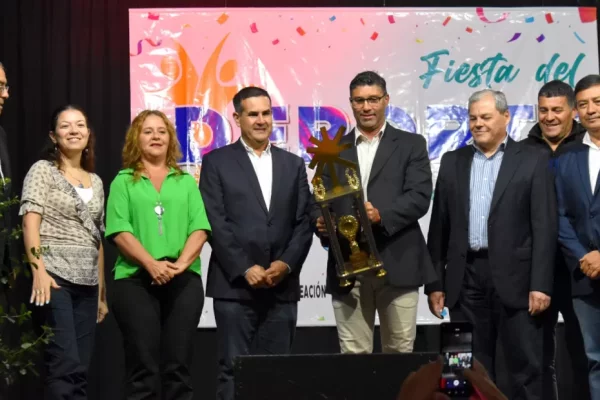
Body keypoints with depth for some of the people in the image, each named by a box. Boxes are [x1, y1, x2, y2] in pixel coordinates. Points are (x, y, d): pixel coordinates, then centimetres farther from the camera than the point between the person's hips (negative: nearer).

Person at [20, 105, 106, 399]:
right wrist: (38, 270, -21)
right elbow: (30, 222, -9)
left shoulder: (96, 182, 17)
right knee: (65, 365, -14)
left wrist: (102, 291, 16)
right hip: (55, 277, -6)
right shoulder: (42, 170, 1)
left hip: (87, 283, 6)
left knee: (80, 369, 4)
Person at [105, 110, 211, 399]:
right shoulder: (123, 182, 11)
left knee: (178, 366, 0)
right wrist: (151, 264, -15)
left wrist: (182, 262, -12)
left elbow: (199, 228, 6)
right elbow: (119, 231, -2)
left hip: (184, 280, 2)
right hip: (135, 280, -2)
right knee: (143, 368, -4)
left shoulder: (186, 182, 17)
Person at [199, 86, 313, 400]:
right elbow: (215, 223, -5)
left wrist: (286, 264, -7)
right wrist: (245, 269, -12)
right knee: (233, 371, -2)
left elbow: (304, 223, 8)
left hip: (282, 287, 3)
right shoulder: (217, 162, 3)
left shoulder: (293, 164, 13)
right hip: (234, 285, -3)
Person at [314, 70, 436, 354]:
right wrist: (322, 223, -12)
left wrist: (381, 215, -21)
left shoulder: (411, 145, 8)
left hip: (397, 266, -2)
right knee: (353, 355, 3)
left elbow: (419, 197, -5)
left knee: (400, 354, 3)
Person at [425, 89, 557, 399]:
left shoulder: (532, 162, 2)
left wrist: (541, 285, -11)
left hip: (515, 279, -3)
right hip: (466, 279, 3)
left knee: (525, 368, 1)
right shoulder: (453, 162, 12)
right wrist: (435, 282, 6)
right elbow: (439, 226, 11)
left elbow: (544, 228, -4)